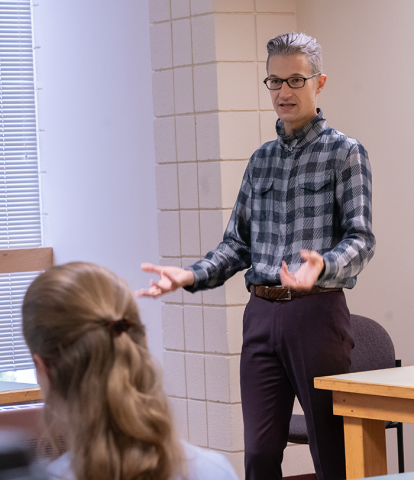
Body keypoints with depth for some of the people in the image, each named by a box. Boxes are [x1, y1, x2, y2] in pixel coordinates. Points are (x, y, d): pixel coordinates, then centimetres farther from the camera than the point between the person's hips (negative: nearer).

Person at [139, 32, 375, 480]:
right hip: (261, 313, 5)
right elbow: (238, 242, 18)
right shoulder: (261, 159, 17)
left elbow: (360, 238, -9)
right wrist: (191, 276, 1)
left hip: (316, 311, -5)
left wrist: (321, 266, -30)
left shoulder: (344, 153, -1)